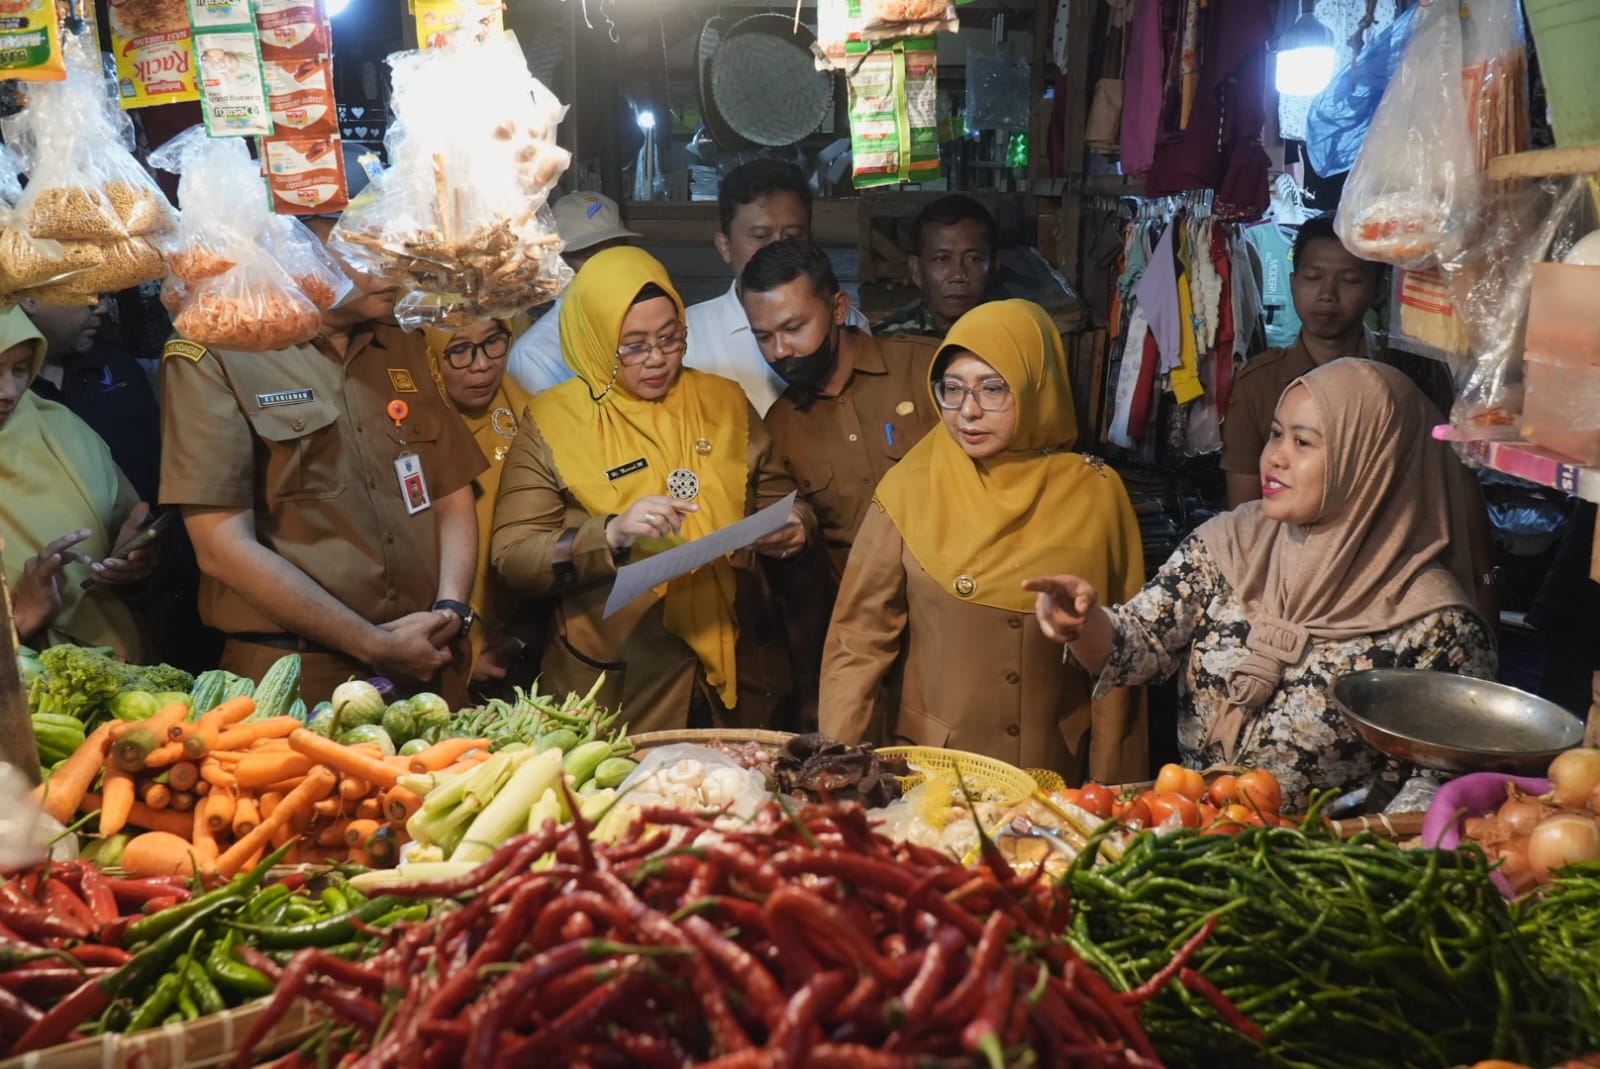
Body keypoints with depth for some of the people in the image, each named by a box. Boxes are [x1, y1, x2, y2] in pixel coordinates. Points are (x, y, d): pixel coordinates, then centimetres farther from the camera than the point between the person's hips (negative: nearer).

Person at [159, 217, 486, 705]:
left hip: (429, 663, 5)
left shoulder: (407, 349, 10)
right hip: (296, 681, -5)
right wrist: (377, 646, -14)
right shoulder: (210, 355, -7)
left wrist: (451, 609, -6)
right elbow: (225, 547, -13)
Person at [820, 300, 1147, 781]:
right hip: (930, 765, -1)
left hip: (1059, 769, 1)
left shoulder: (1096, 493, 0)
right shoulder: (910, 489, -2)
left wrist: (1109, 791, 3)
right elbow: (859, 641, 1)